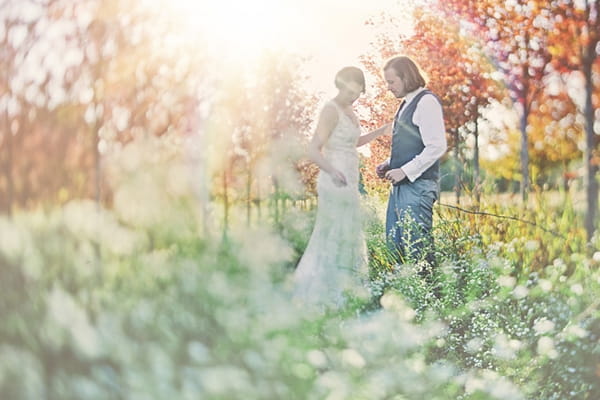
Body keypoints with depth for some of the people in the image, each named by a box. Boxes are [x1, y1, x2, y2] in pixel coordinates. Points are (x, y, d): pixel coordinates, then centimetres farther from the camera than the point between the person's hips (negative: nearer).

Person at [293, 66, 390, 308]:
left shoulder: (347, 110, 12)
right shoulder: (330, 111, -16)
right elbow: (313, 151, -24)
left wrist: (382, 131, 21)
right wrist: (332, 171, -42)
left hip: (347, 184, 10)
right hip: (336, 183, -10)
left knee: (346, 238, 17)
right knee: (334, 239, -6)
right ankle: (319, 297, 2)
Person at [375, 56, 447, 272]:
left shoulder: (426, 102, -12)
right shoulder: (406, 104, 17)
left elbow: (437, 147, -19)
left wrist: (404, 171, -19)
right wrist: (389, 164, 11)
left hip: (417, 186, -10)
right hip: (401, 185, 10)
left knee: (418, 244, -8)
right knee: (394, 243, 12)